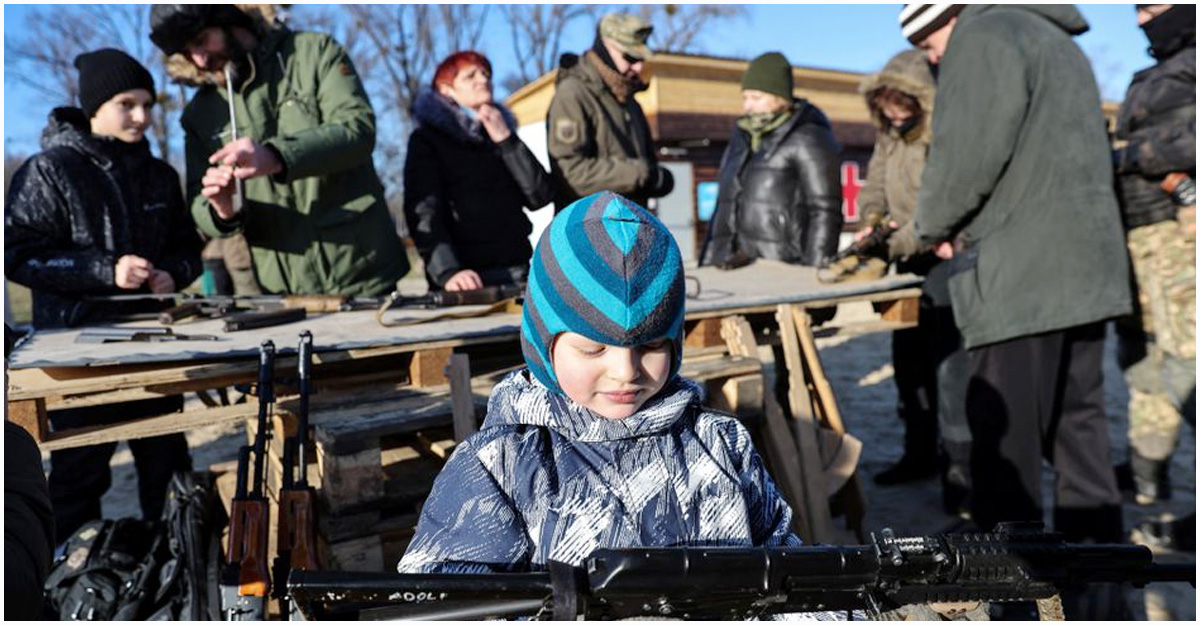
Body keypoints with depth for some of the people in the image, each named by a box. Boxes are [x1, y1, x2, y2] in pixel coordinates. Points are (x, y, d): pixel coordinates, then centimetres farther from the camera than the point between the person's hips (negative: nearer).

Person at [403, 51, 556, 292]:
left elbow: (541, 196, 7)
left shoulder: (501, 132, 21)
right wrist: (448, 272, -24)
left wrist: (506, 140, -2)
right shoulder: (426, 139, 7)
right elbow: (423, 212, -8)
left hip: (517, 273, 4)